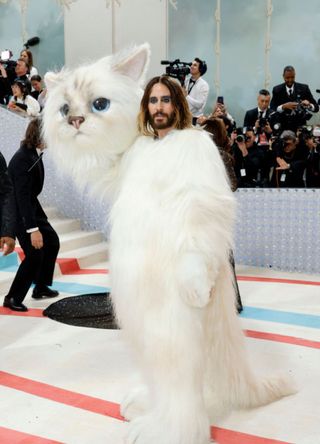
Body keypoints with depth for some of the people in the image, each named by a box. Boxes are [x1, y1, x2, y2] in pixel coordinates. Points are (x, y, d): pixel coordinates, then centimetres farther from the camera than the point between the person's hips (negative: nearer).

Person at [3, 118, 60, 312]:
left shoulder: (34, 154, 1)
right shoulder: (23, 160, -27)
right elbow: (22, 196, -31)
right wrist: (33, 230, -33)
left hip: (31, 207, 10)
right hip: (19, 212, -10)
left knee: (52, 242, 15)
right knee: (35, 254, -11)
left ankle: (41, 287, 28)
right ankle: (13, 298, 4)